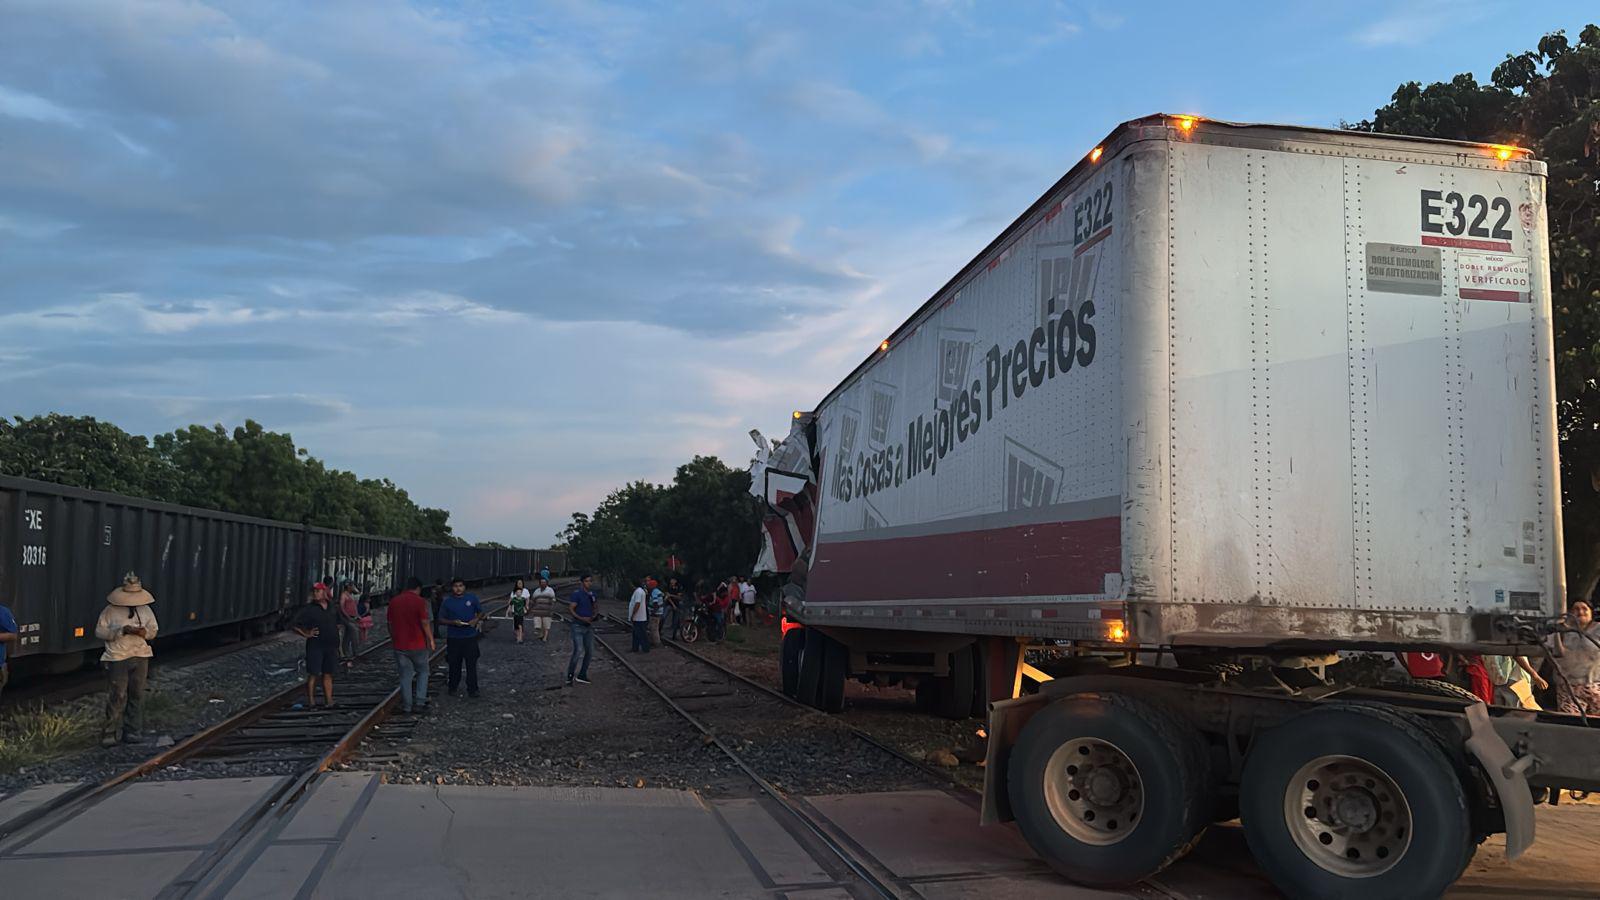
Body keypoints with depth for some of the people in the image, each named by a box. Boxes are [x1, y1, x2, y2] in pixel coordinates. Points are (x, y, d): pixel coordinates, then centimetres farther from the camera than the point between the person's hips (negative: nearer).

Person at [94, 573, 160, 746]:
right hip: (118, 658, -4)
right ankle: (111, 734, 0)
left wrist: (144, 632, -8)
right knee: (117, 696, -6)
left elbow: (154, 630, 16)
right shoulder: (111, 610, -4)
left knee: (137, 695, 7)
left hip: (140, 657, 4)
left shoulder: (145, 610, 10)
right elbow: (99, 631, -5)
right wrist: (121, 631, -18)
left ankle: (133, 731, 15)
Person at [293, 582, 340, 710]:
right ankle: (311, 701, 2)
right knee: (313, 675, -3)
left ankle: (328, 701, 11)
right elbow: (296, 626, -5)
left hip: (331, 646, 4)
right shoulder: (308, 609, -4)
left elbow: (337, 624, 25)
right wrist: (306, 634, -14)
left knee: (328, 675, 8)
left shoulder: (332, 608, 10)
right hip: (315, 646, -4)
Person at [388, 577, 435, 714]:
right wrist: (431, 640, -2)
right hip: (418, 645, -3)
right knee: (422, 672, 13)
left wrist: (393, 639, 22)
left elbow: (390, 624, 10)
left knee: (405, 676, 9)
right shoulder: (419, 601, -10)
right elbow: (425, 623, -12)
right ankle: (419, 702, 5)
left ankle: (406, 705, 10)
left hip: (399, 645, 4)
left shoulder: (393, 602, 5)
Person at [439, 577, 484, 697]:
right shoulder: (447, 602, 1)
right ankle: (452, 687, 23)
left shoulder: (472, 598, 3)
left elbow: (481, 612, 13)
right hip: (453, 638, 0)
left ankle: (472, 689, 5)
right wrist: (453, 622, -14)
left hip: (470, 637, 0)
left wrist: (476, 619, -9)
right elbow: (441, 619, 3)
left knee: (472, 664, -2)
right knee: (454, 665, 7)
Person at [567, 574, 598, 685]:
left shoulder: (592, 594, 10)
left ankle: (582, 676, 19)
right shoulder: (577, 594, -11)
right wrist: (581, 618, -24)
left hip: (588, 626, 7)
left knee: (589, 652, 8)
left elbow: (595, 607, 22)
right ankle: (569, 677, -5)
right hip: (578, 626, -7)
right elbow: (570, 609, -15)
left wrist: (594, 615, 1)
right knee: (577, 651, -14)